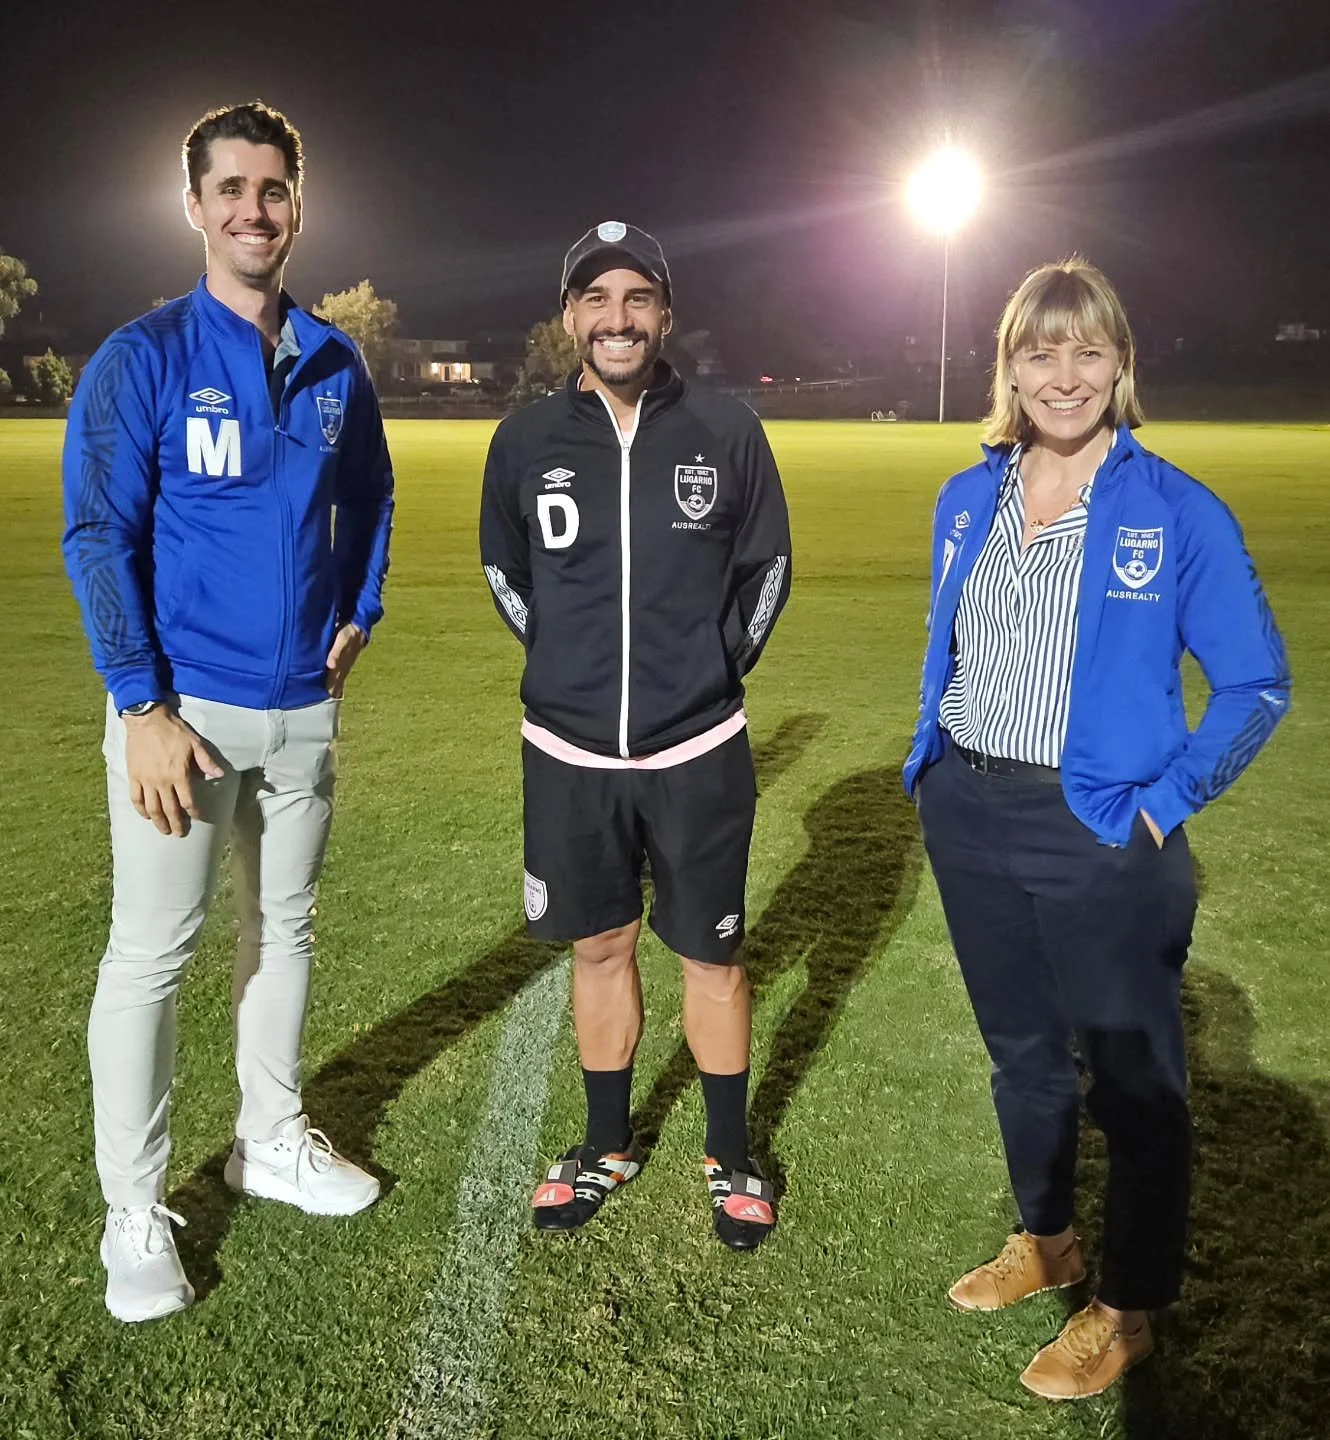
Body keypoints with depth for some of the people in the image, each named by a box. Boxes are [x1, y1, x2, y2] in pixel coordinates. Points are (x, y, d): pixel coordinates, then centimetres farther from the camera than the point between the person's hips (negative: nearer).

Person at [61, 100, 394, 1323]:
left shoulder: (336, 367, 7)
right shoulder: (144, 359, -8)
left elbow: (370, 502, 21)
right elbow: (99, 536, -11)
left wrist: (358, 617, 8)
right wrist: (143, 708, -16)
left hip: (304, 706, 5)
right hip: (184, 705, -5)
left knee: (285, 929, 16)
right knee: (151, 955, 0)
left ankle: (273, 1142, 35)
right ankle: (134, 1214, 13)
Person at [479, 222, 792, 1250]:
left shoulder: (728, 433, -5)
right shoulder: (526, 441, -1)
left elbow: (766, 567, 8)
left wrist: (713, 674, 6)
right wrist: (574, 667, 11)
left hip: (698, 753, -1)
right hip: (570, 755, 2)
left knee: (712, 955, 10)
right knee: (600, 948, 15)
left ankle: (732, 1158, 28)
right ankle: (609, 1145, 33)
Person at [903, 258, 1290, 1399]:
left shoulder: (1178, 514, -12)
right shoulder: (968, 501, 4)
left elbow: (1257, 684, -6)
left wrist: (1169, 801, -13)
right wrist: (935, 760, 9)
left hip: (1098, 837, -5)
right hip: (966, 822, 5)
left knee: (1134, 1077, 8)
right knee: (1020, 1050, 21)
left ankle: (1130, 1307, 29)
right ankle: (1045, 1241, 43)